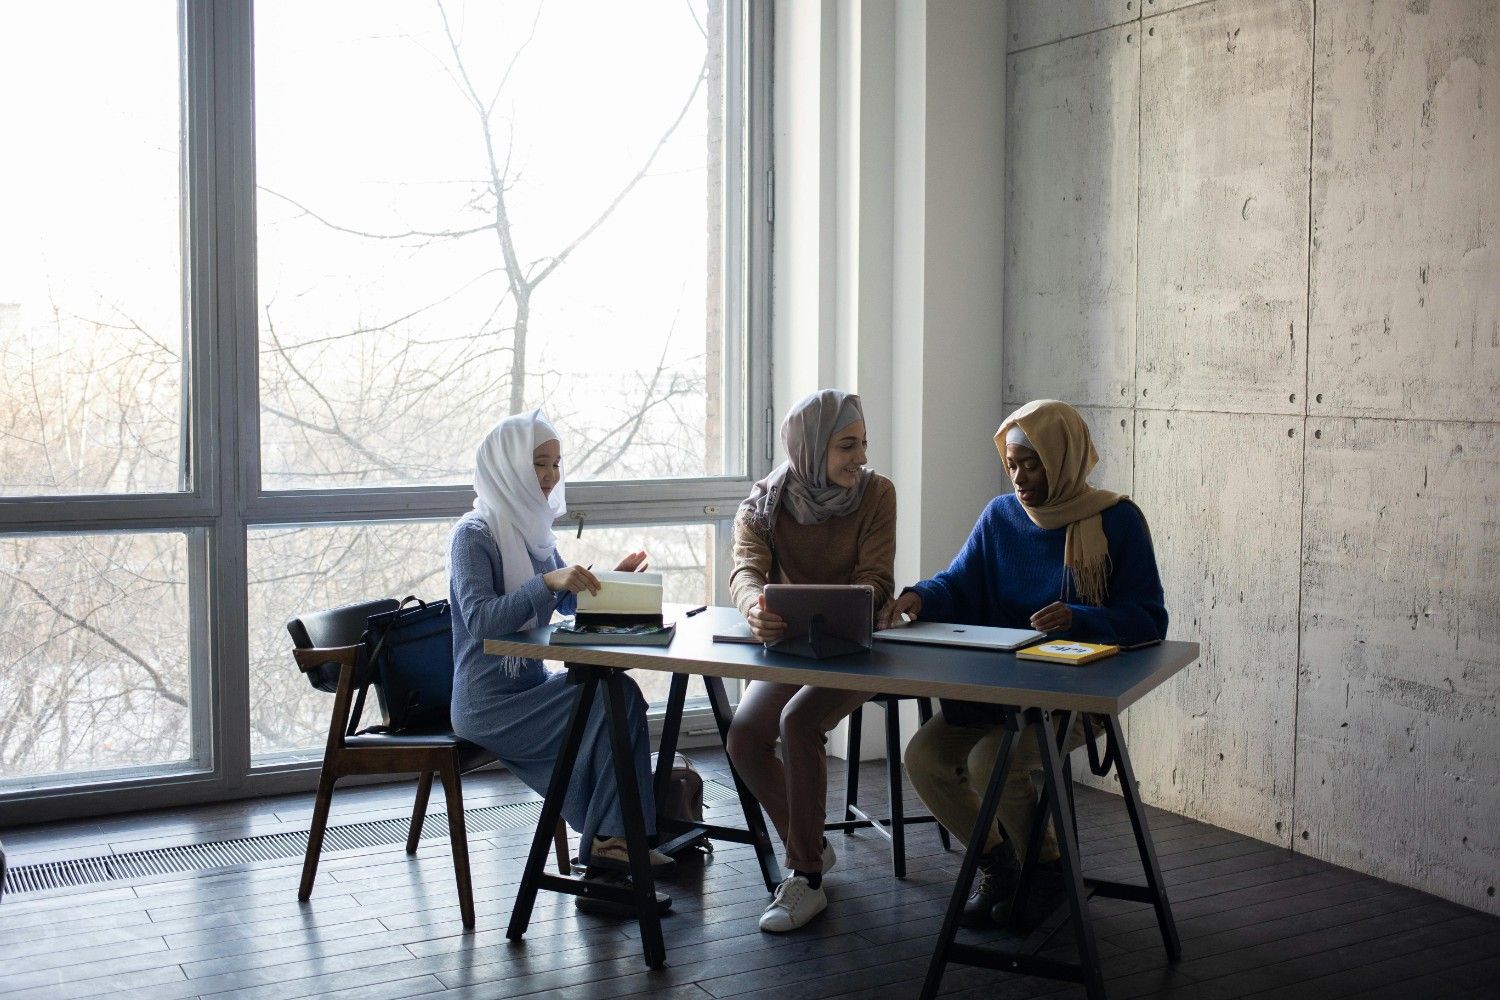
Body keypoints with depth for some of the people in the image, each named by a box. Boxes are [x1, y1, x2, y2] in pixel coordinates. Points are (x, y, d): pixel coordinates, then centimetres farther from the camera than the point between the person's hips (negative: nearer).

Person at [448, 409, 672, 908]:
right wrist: (547, 582, -34)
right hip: (488, 704, -8)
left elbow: (571, 602, 21)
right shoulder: (473, 535, -11)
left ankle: (605, 852, -11)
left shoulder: (534, 531, 13)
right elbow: (480, 619, -24)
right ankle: (609, 838, -12)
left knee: (616, 692, -16)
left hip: (529, 685, 8)